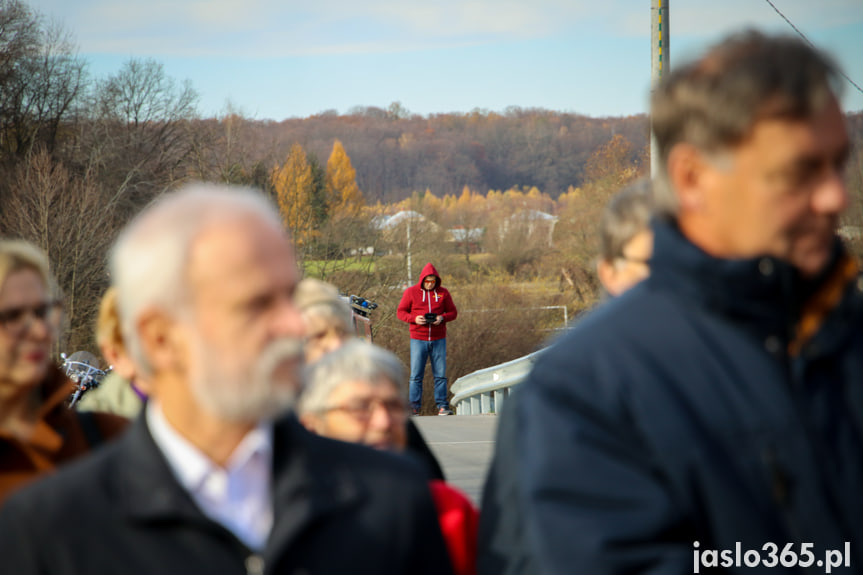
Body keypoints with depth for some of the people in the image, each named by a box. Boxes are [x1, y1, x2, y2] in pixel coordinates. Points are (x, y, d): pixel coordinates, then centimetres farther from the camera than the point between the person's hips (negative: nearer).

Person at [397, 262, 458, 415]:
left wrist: (442, 318, -10)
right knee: (416, 375, -3)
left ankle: (442, 406, 4)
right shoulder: (411, 292, 3)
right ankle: (414, 407, 0)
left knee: (440, 374, 0)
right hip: (418, 339, -1)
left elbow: (453, 312, 11)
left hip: (438, 339, 1)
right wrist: (414, 319, -13)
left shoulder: (443, 292, 7)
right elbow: (401, 312, 6)